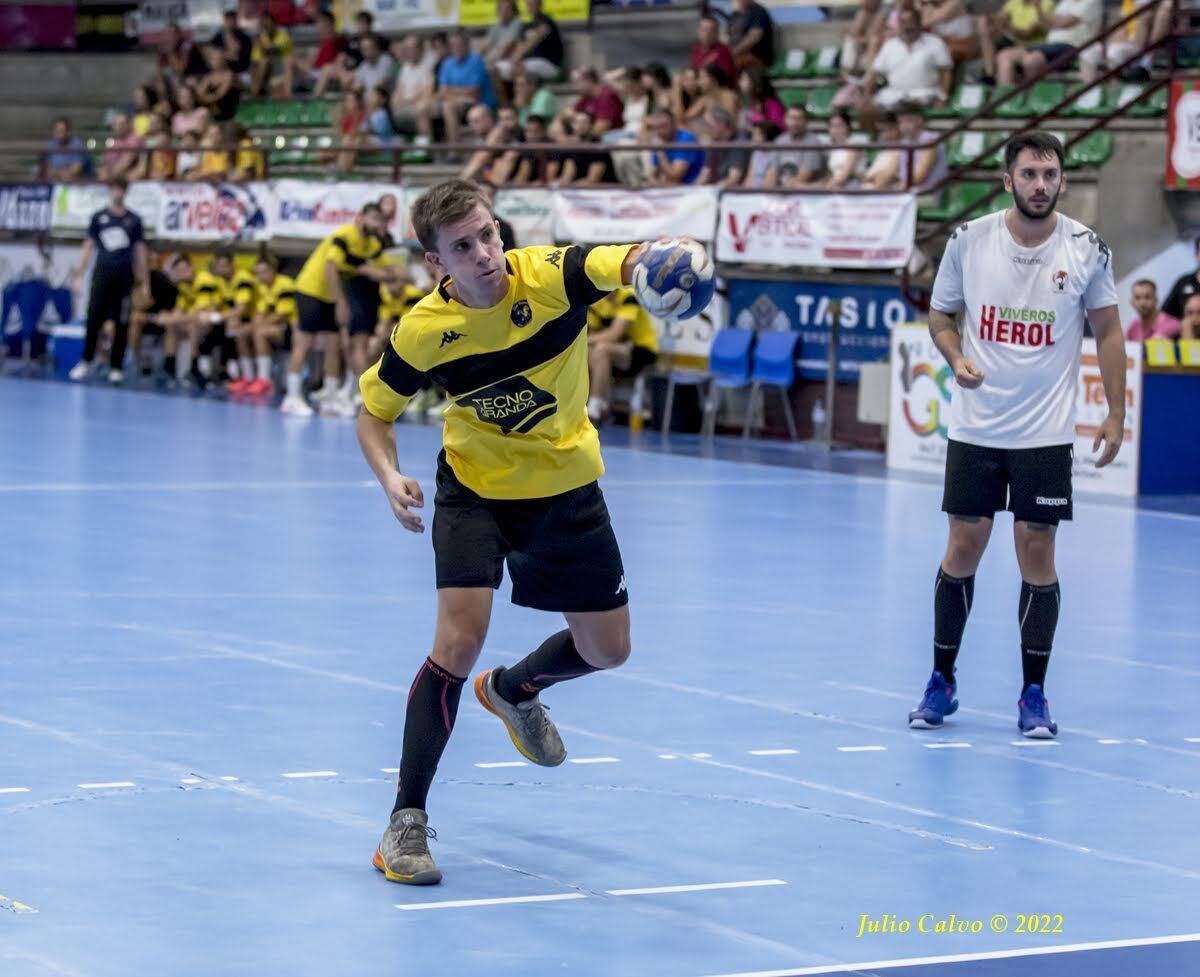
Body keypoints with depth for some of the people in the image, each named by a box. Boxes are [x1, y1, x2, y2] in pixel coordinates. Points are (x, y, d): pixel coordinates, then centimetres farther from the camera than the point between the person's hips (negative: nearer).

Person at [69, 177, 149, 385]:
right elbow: (88, 247, 9)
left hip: (124, 278, 0)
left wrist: (143, 283, 5)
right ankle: (86, 363, -1)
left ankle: (116, 368, 7)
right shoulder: (99, 217, 7)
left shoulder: (134, 220, 7)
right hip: (102, 275, 0)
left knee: (121, 324, 1)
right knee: (94, 319, -8)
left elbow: (140, 252, 9)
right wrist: (79, 275, 2)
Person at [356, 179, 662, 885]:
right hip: (476, 489, -2)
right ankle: (407, 820, -9)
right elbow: (374, 414, -4)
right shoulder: (424, 331, -21)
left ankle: (513, 692, 46)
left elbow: (633, 262, -42)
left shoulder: (552, 276, -24)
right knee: (461, 640, -20)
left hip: (567, 488, 2)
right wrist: (390, 476, -24)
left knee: (608, 649, 11)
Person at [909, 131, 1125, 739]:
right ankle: (941, 681, 18)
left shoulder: (1087, 249, -5)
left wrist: (1115, 414, 0)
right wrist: (956, 358, -12)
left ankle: (1033, 695, 10)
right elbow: (940, 314, 9)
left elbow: (1107, 330, 5)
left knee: (1037, 554, 0)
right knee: (963, 549, 3)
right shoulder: (968, 241, -4)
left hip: (1046, 433, -1)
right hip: (974, 429, 1)